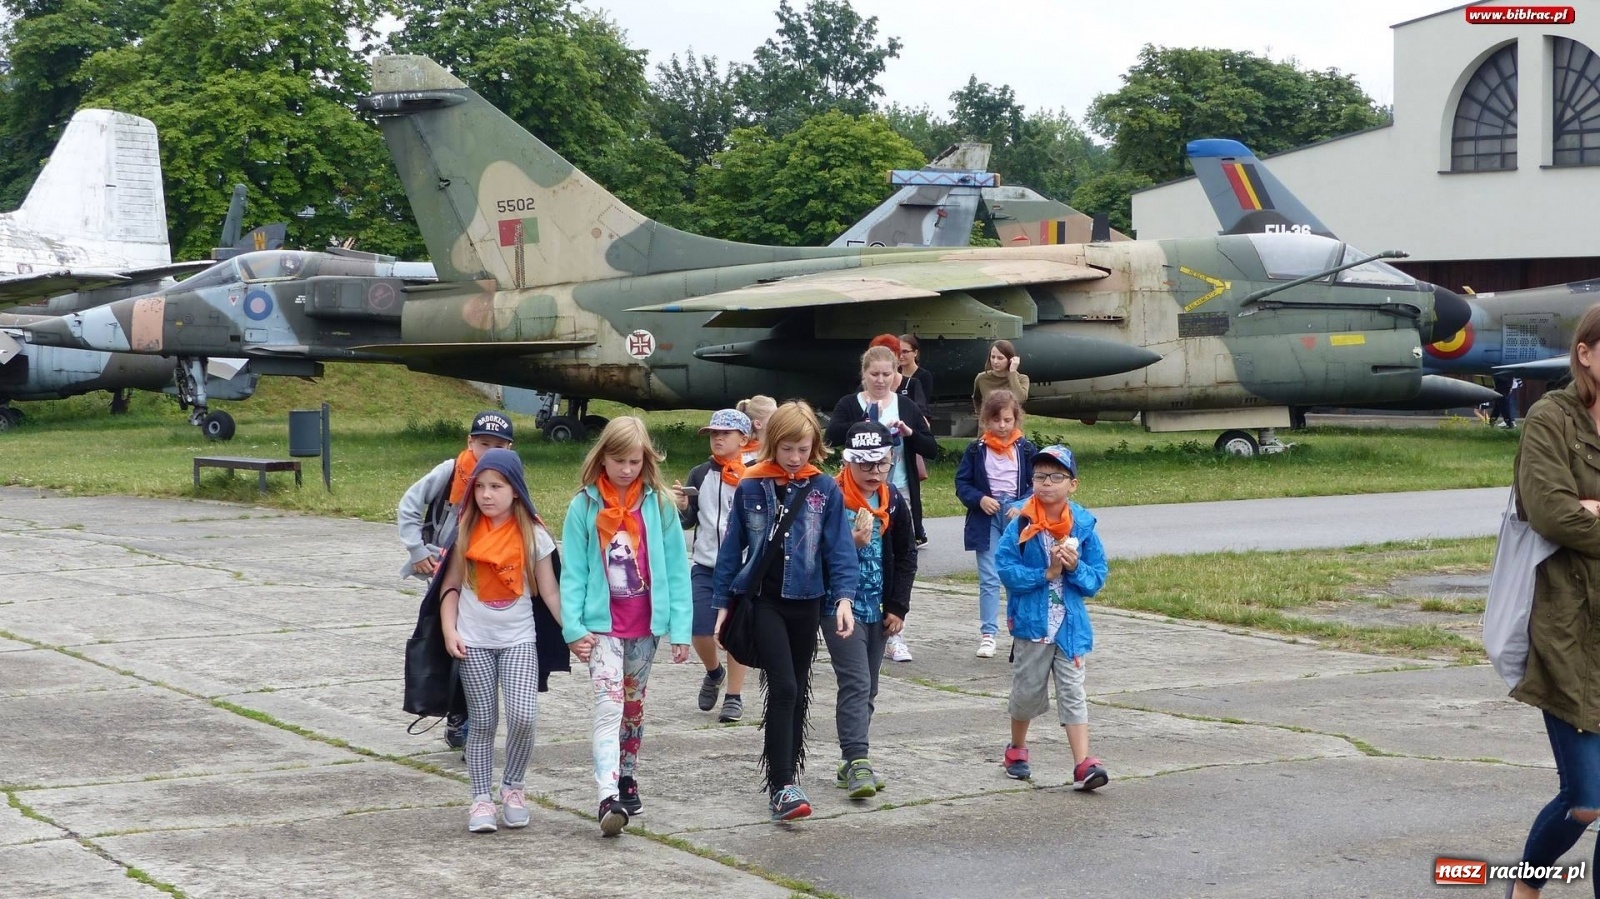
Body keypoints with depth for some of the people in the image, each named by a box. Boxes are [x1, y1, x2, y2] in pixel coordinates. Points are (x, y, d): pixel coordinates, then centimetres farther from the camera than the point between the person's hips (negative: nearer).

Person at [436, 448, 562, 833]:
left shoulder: (533, 534, -1)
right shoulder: (466, 532, 2)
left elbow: (549, 591, 1)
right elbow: (451, 585, 5)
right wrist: (449, 630, -7)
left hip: (518, 638, -1)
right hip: (474, 641, 1)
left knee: (523, 715, -15)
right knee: (483, 721, 2)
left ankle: (513, 788, 6)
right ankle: (481, 799, 11)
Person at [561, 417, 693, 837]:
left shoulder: (659, 505, -2)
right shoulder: (584, 508, -4)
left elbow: (676, 570, -1)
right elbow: (573, 573, -4)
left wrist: (681, 628, -4)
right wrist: (574, 627, -11)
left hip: (644, 624, 2)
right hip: (602, 624, -2)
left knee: (633, 704, 17)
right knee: (609, 703, -16)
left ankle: (627, 780, 33)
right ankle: (609, 798, -24)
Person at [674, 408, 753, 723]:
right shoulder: (700, 475, 5)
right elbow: (689, 521, 9)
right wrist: (681, 507, -11)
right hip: (704, 565, 3)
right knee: (700, 631, 1)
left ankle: (734, 697, 15)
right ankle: (713, 673, 32)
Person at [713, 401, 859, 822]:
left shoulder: (825, 489, 0)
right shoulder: (751, 487, -2)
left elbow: (839, 548, -1)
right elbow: (732, 546, 5)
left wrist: (844, 597, -13)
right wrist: (722, 601, 6)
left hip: (805, 601, 2)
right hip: (762, 600, -2)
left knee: (798, 693, 11)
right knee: (784, 687, -14)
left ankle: (785, 778, 24)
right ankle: (782, 787, -16)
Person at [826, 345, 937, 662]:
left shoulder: (907, 407, 8)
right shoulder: (850, 405, 1)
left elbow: (932, 449, 5)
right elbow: (833, 433, -19)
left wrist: (910, 433, -14)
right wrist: (869, 426, -33)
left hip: (899, 494, 1)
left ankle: (894, 634, 5)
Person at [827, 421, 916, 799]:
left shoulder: (893, 502, 5)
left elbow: (906, 556, 12)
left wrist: (897, 607, 5)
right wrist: (851, 543, -29)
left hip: (877, 611, 6)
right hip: (841, 607, -6)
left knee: (867, 689, 11)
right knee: (856, 683, -15)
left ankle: (852, 764, 20)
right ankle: (857, 761, -19)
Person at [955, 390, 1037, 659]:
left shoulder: (1026, 449, 2)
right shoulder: (976, 450, 2)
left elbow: (1036, 484, 2)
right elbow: (962, 483, 3)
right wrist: (980, 499, -14)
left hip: (1018, 517, 0)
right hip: (987, 518, 0)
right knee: (989, 579, 0)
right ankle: (988, 634, 2)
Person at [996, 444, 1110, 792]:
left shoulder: (1083, 527, -2)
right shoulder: (1021, 526, -7)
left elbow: (1097, 577, 1)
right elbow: (1006, 569, -15)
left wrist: (1075, 568, -18)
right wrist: (1046, 573, -19)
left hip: (1070, 624, 1)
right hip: (1031, 622, -1)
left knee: (1072, 692, -1)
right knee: (1027, 689, 14)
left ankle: (1083, 763, -7)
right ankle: (1017, 749, 36)